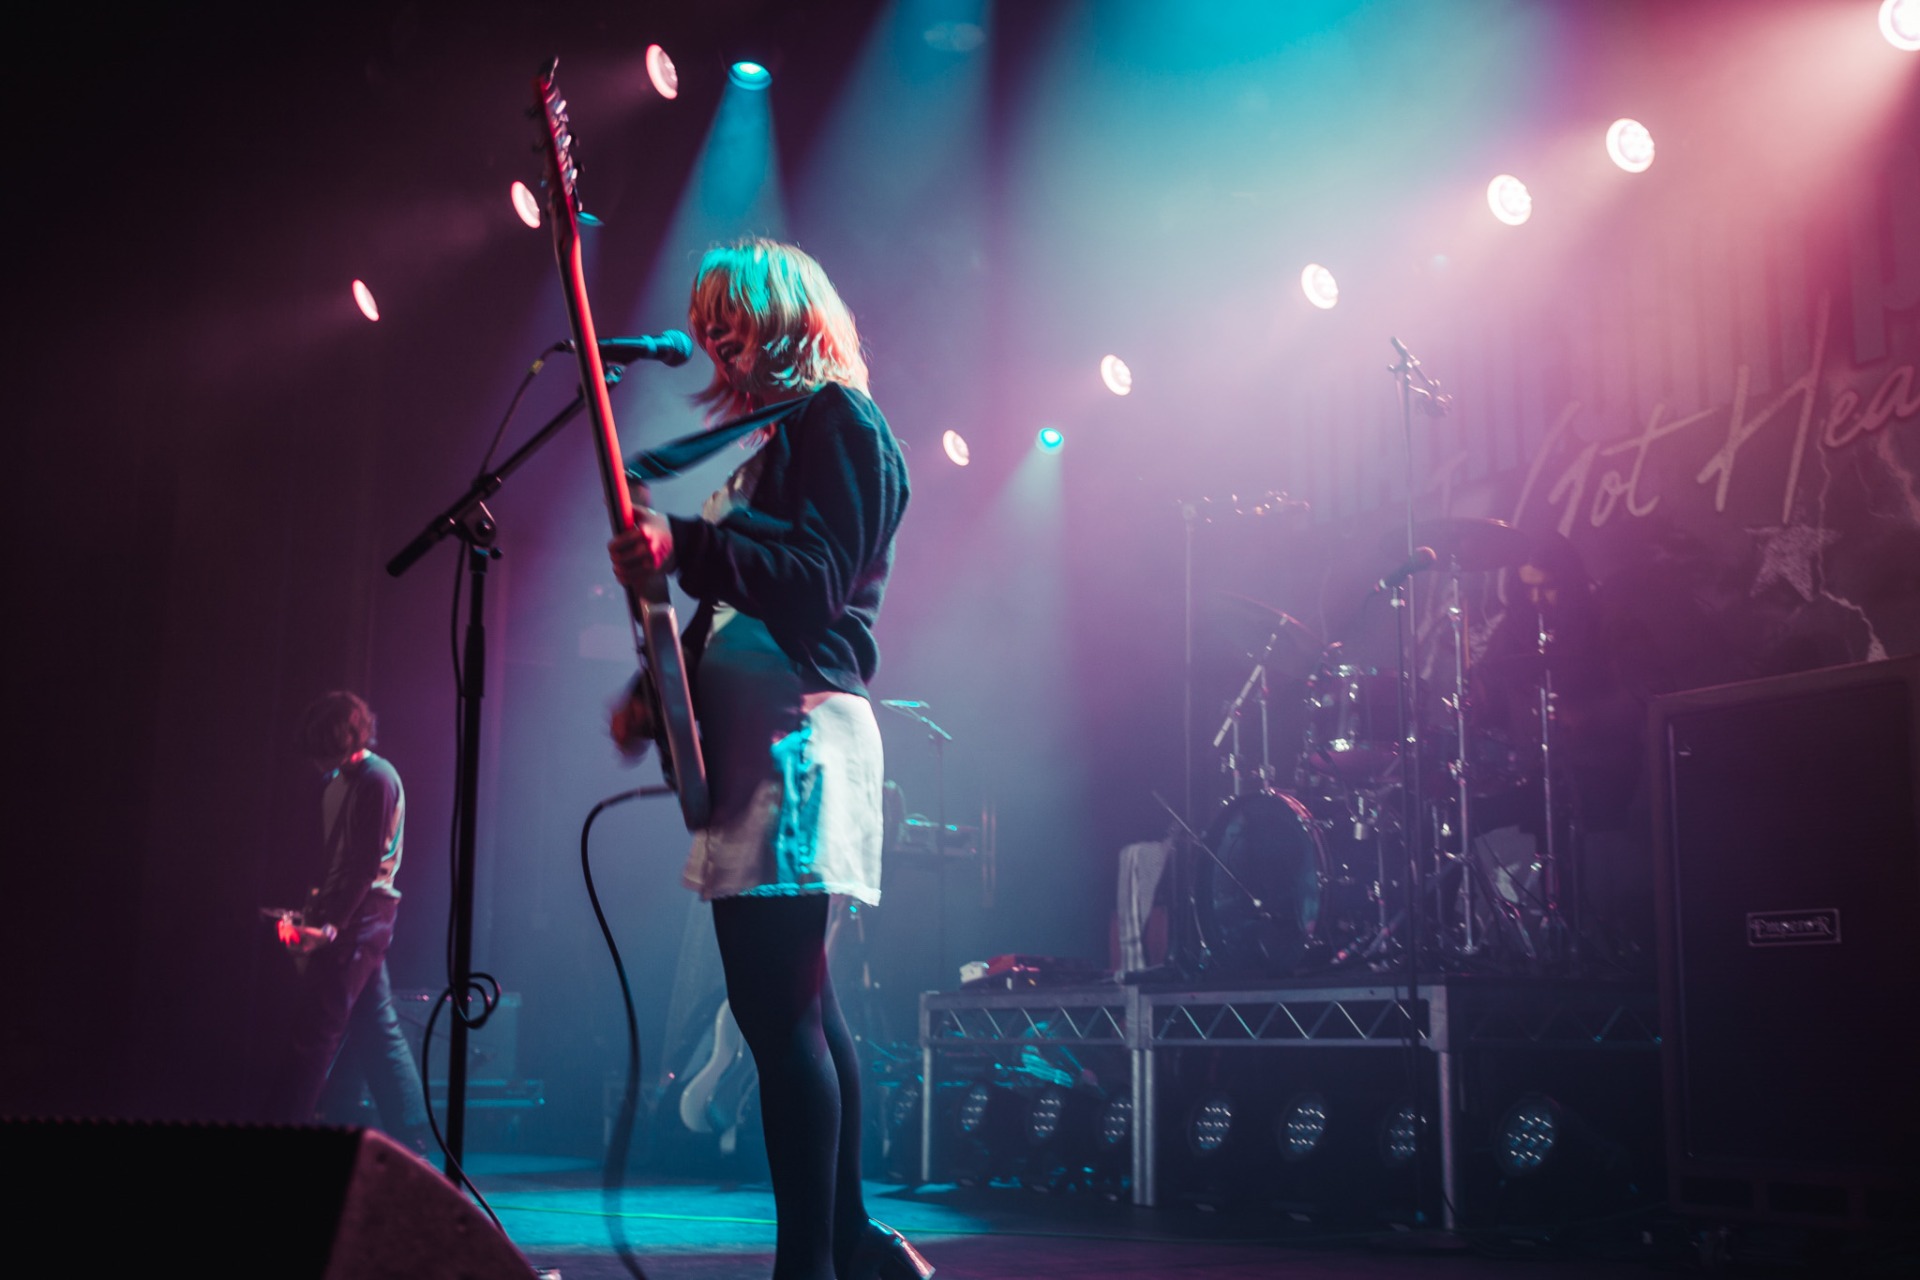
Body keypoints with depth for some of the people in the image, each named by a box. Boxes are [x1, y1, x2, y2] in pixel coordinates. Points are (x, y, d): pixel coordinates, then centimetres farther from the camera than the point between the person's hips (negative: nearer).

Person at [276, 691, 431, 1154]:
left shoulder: (376, 780, -13)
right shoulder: (338, 782, 15)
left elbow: (365, 866, -18)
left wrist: (331, 926, -22)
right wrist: (309, 915, 13)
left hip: (358, 921, -9)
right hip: (339, 920, 9)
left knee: (315, 1033, -7)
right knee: (377, 1031, 10)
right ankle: (413, 1144, 14)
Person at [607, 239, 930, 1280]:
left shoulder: (840, 421, -3)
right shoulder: (775, 440, 25)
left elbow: (815, 578, -16)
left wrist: (684, 547, -28)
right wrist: (661, 694, 14)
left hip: (799, 734, -10)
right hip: (750, 738, 10)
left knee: (781, 1012, -13)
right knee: (796, 1008, 12)